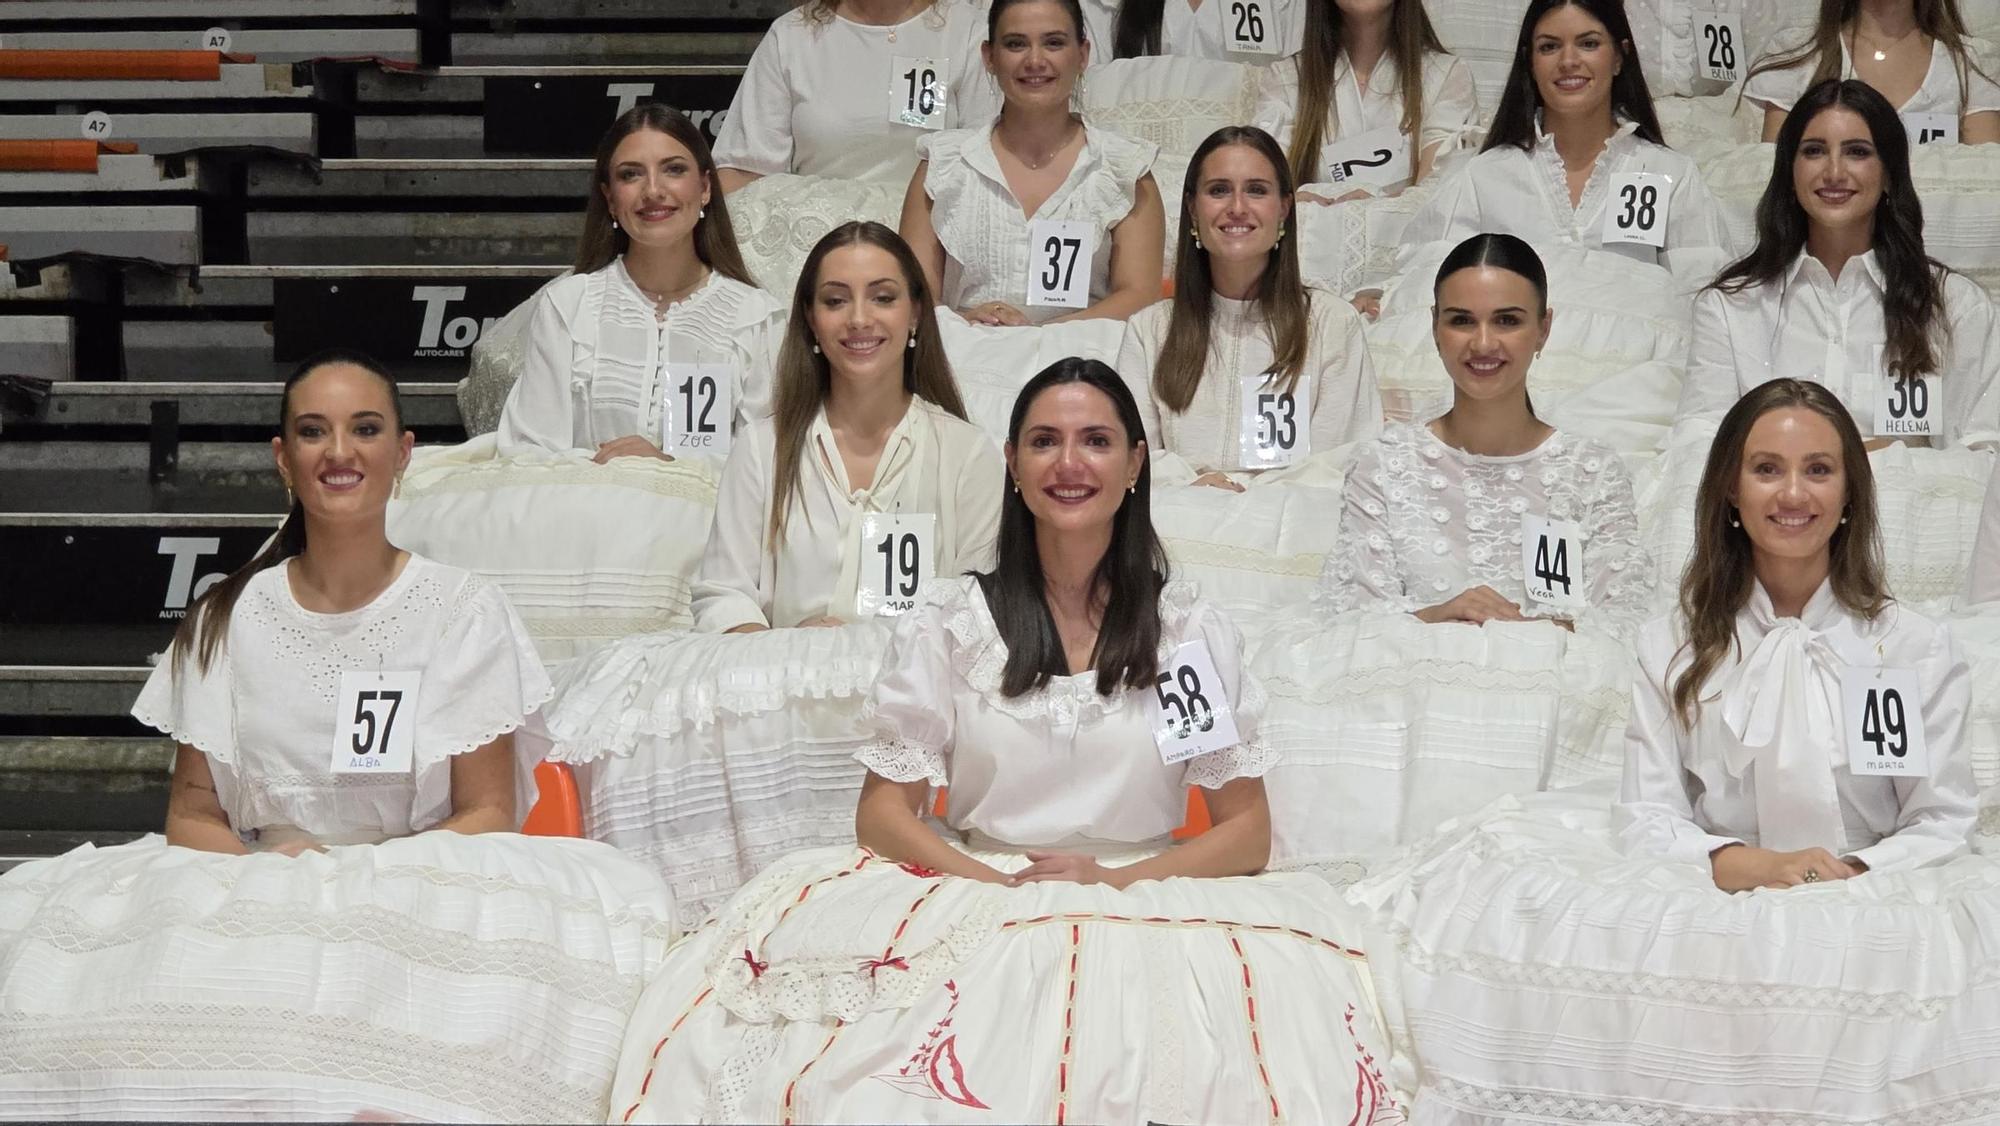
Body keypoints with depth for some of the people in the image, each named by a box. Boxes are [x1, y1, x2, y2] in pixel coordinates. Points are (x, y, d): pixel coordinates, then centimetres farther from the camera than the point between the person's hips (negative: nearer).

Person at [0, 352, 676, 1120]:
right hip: (252, 897, 1)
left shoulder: (462, 611, 3)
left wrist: (367, 875, -18)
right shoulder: (227, 620, 9)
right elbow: (192, 813, 7)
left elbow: (486, 813, 0)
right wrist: (269, 879, -15)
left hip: (419, 893, -1)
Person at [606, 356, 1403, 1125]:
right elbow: (884, 813, 4)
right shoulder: (950, 624, 10)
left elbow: (1247, 831, 8)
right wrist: (1003, 888, -14)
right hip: (970, 907, 0)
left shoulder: (1193, 634, 10)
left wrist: (1121, 883, -11)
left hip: (1148, 915, 0)